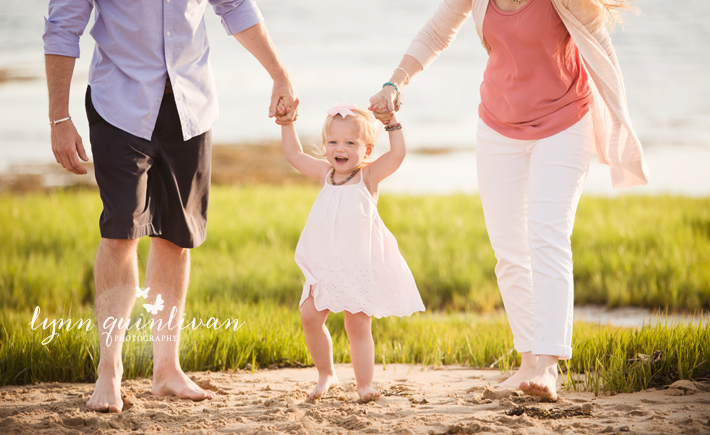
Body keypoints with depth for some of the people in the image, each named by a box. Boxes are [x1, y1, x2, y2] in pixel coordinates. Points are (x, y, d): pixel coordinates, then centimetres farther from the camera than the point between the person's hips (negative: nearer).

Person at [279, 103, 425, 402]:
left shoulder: (368, 176, -3)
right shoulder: (325, 173, 10)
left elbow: (397, 154, -17)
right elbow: (294, 154, 22)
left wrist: (392, 122, -17)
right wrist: (287, 122, 20)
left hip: (359, 268, -4)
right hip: (324, 267, 4)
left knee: (358, 325, -4)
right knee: (309, 316, -6)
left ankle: (364, 384, 4)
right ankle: (325, 374, 12)